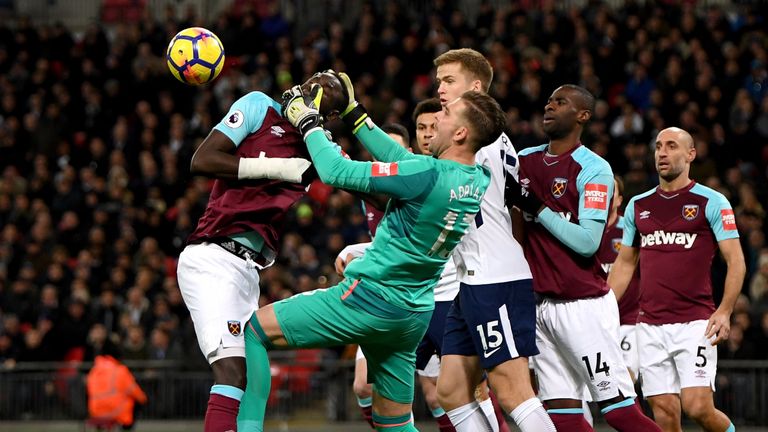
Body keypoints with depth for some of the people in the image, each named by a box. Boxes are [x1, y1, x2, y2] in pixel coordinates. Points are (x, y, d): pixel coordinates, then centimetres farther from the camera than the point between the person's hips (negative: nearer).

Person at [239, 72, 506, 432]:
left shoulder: (429, 174, -23)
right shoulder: (480, 183, 1)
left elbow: (337, 172, -18)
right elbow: (403, 161, 16)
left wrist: (308, 123, -2)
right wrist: (354, 114, 20)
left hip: (370, 298, -8)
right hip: (415, 316, 8)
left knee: (255, 329, 1)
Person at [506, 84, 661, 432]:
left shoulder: (594, 169, -9)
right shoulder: (523, 160, 11)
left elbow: (587, 242, -17)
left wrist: (536, 207, -17)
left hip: (584, 305, -7)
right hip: (542, 305, 7)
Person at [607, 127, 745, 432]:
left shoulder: (711, 202, 0)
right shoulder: (638, 206, 14)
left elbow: (735, 261, -3)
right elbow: (625, 263, 22)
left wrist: (724, 312, -16)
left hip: (695, 323, -4)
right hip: (650, 325, 4)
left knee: (698, 406, -14)